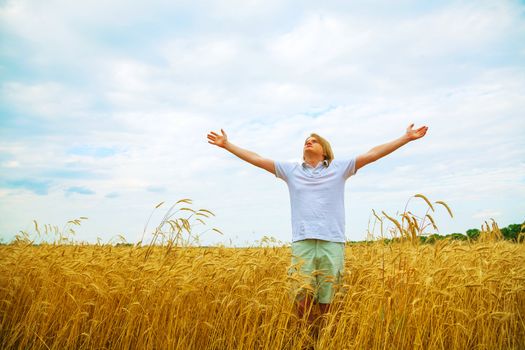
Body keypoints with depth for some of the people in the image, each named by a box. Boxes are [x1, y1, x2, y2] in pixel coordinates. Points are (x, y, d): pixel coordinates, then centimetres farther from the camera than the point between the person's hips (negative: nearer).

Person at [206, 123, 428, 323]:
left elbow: (372, 154, 8)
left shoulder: (339, 168, 13)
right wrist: (227, 145, 15)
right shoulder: (291, 170, 17)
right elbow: (257, 159, 17)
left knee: (327, 305, 0)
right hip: (302, 243, 1)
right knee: (303, 302, -6)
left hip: (332, 243, -1)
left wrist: (407, 138, 5)